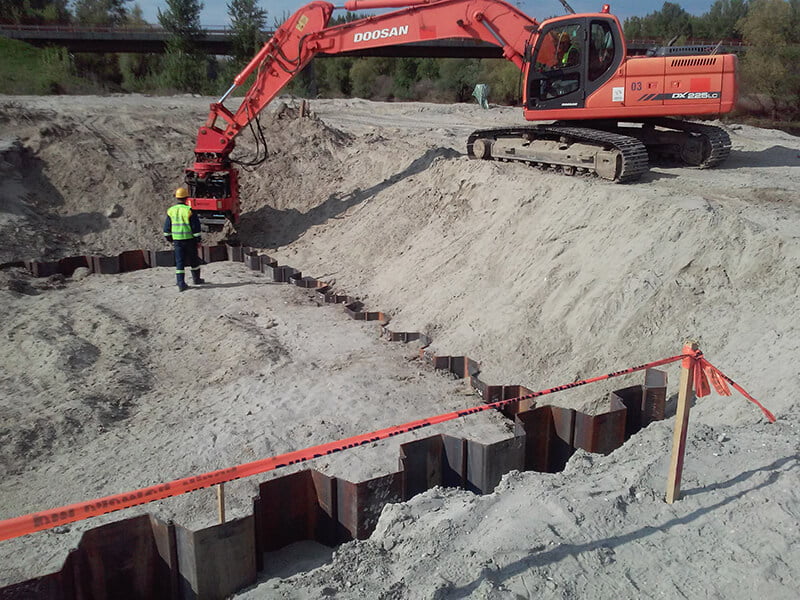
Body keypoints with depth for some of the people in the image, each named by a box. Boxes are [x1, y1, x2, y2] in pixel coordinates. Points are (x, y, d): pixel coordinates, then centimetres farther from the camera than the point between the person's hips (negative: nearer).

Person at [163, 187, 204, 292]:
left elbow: (167, 227, 8)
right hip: (190, 240, -3)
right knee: (193, 260, 15)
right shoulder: (189, 210, -12)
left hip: (177, 240, 3)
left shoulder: (171, 211, 1)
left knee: (179, 262, 4)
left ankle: (181, 284, -2)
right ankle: (196, 279, 29)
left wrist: (169, 238, 21)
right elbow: (196, 227, -10)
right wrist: (198, 240, -2)